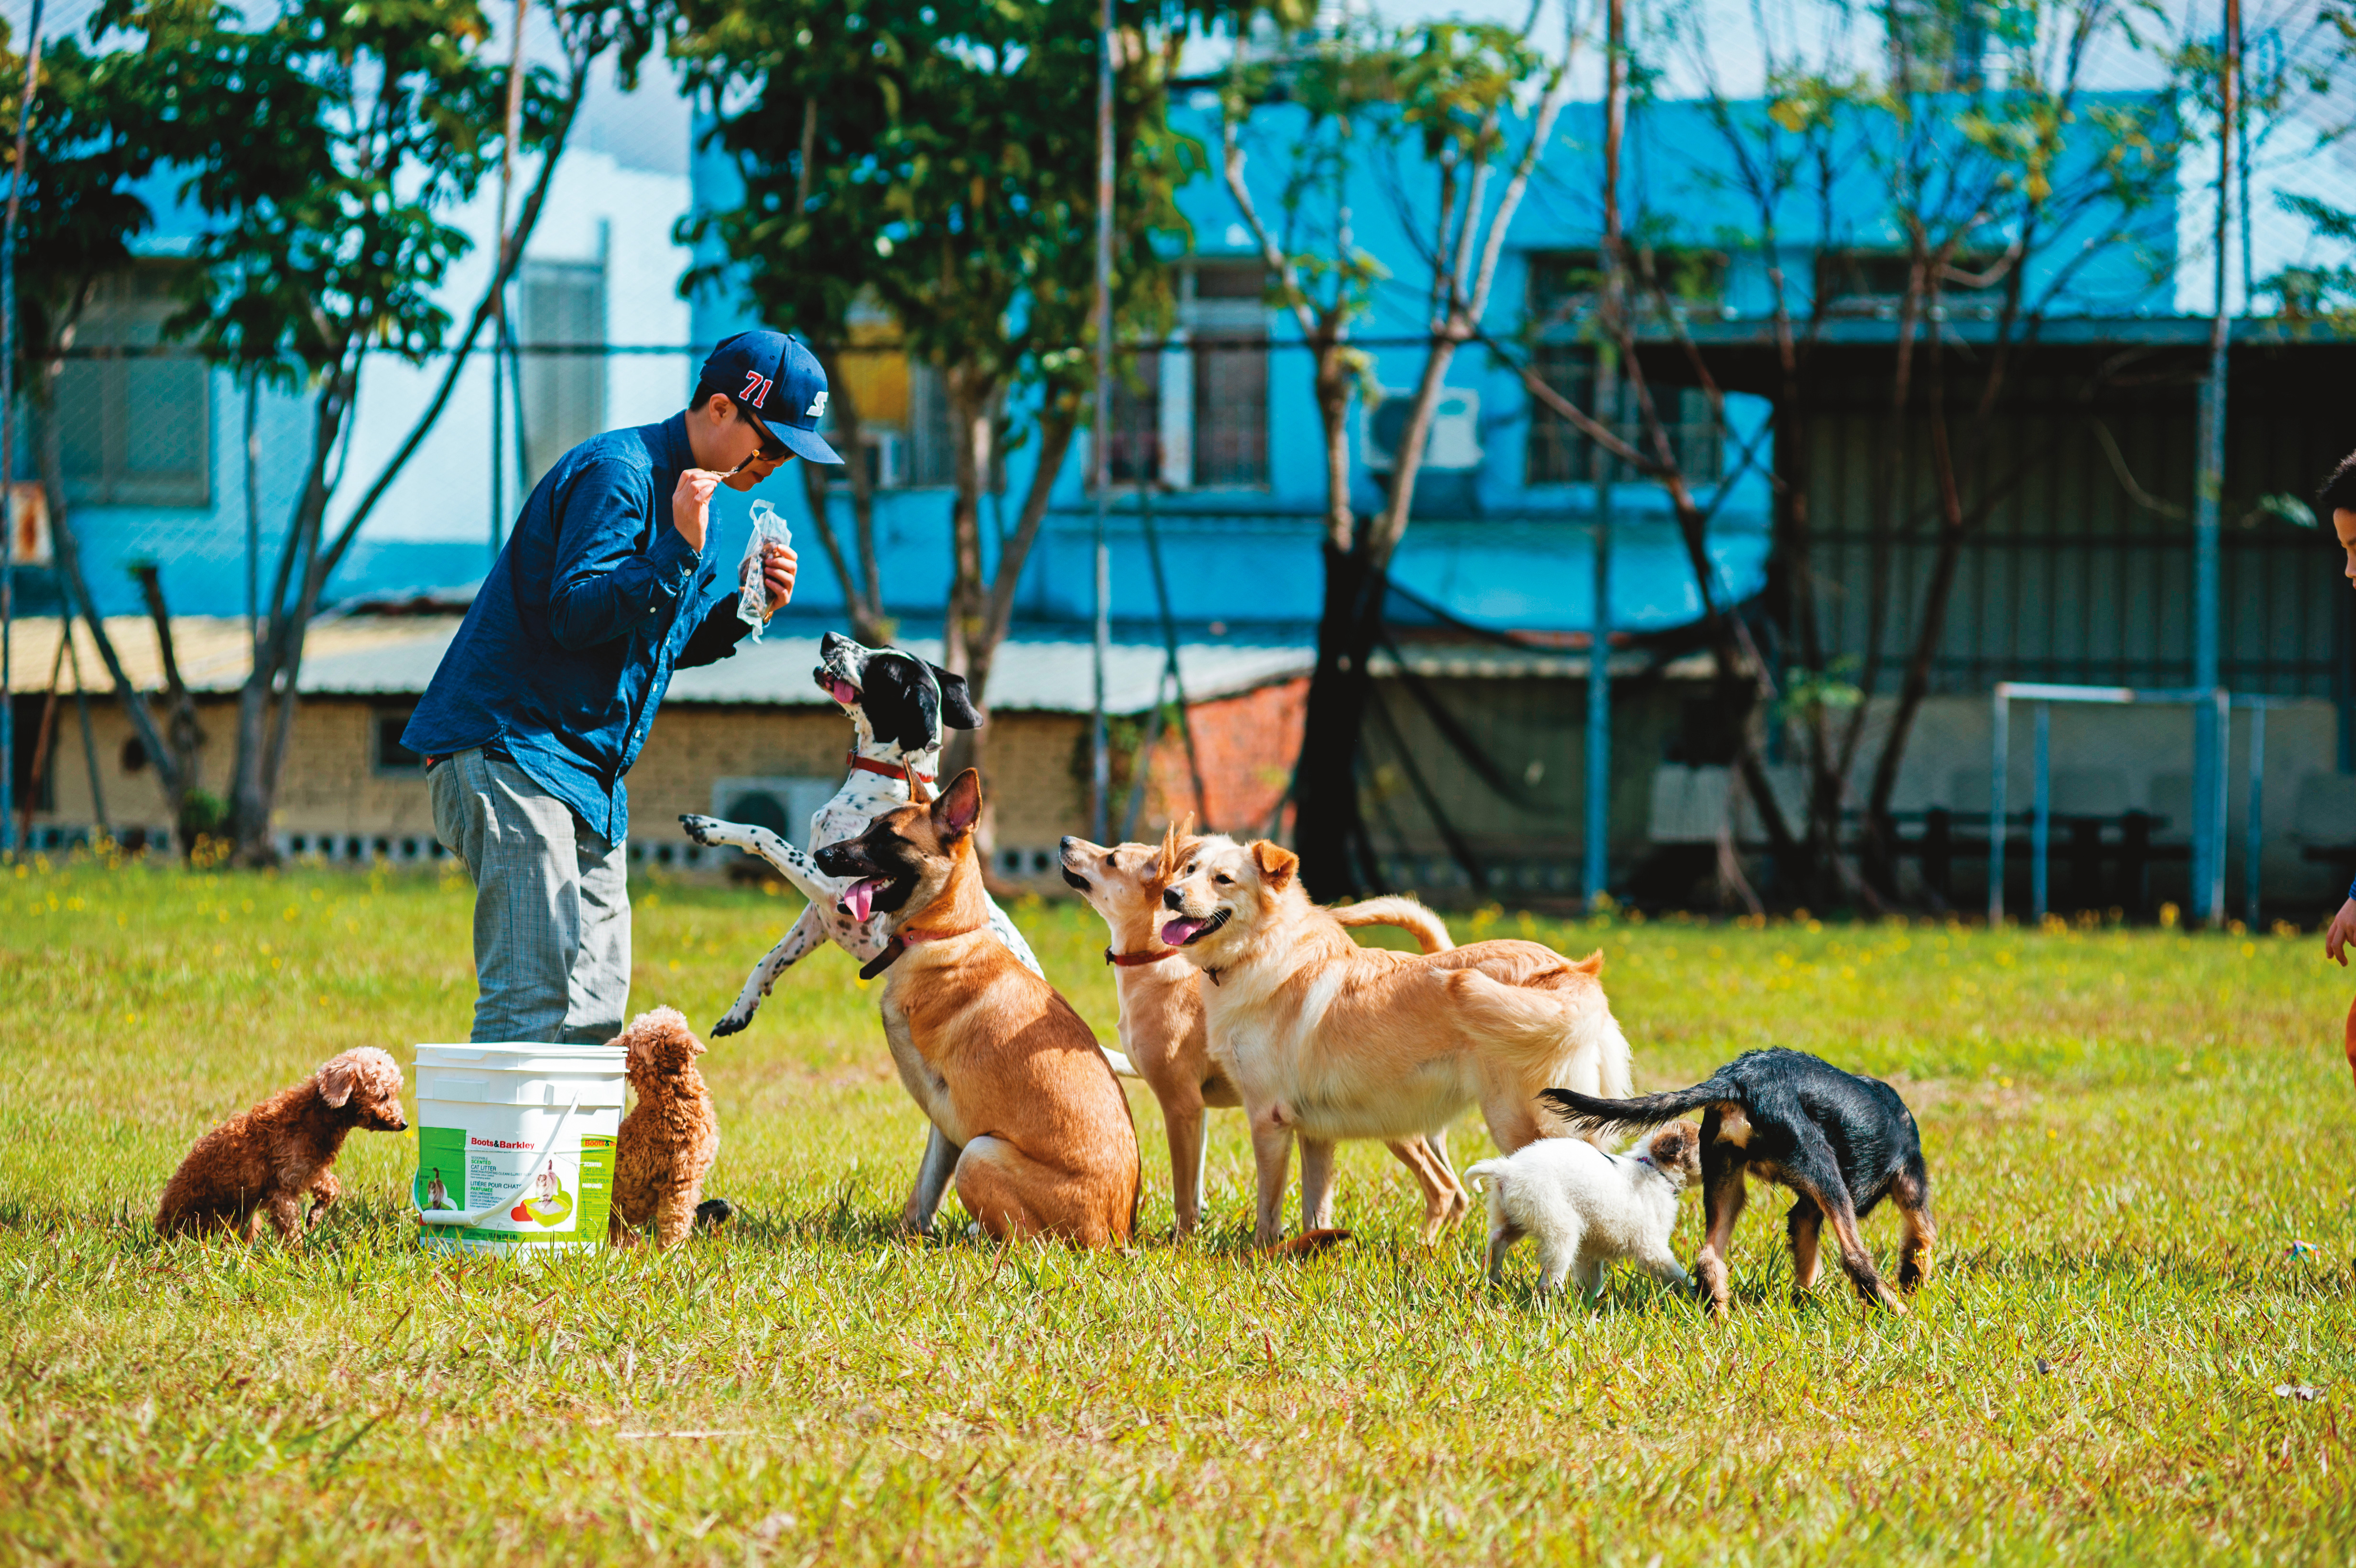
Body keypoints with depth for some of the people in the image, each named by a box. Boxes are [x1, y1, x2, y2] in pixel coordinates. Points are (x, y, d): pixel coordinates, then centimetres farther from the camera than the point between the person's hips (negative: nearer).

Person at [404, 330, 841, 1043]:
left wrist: (743, 609, 6)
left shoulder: (687, 491, 18)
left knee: (594, 1006, 4)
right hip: (511, 748, -10)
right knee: (535, 996, -18)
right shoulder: (617, 472, -12)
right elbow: (575, 614, -21)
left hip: (591, 776, 10)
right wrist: (682, 550, -26)